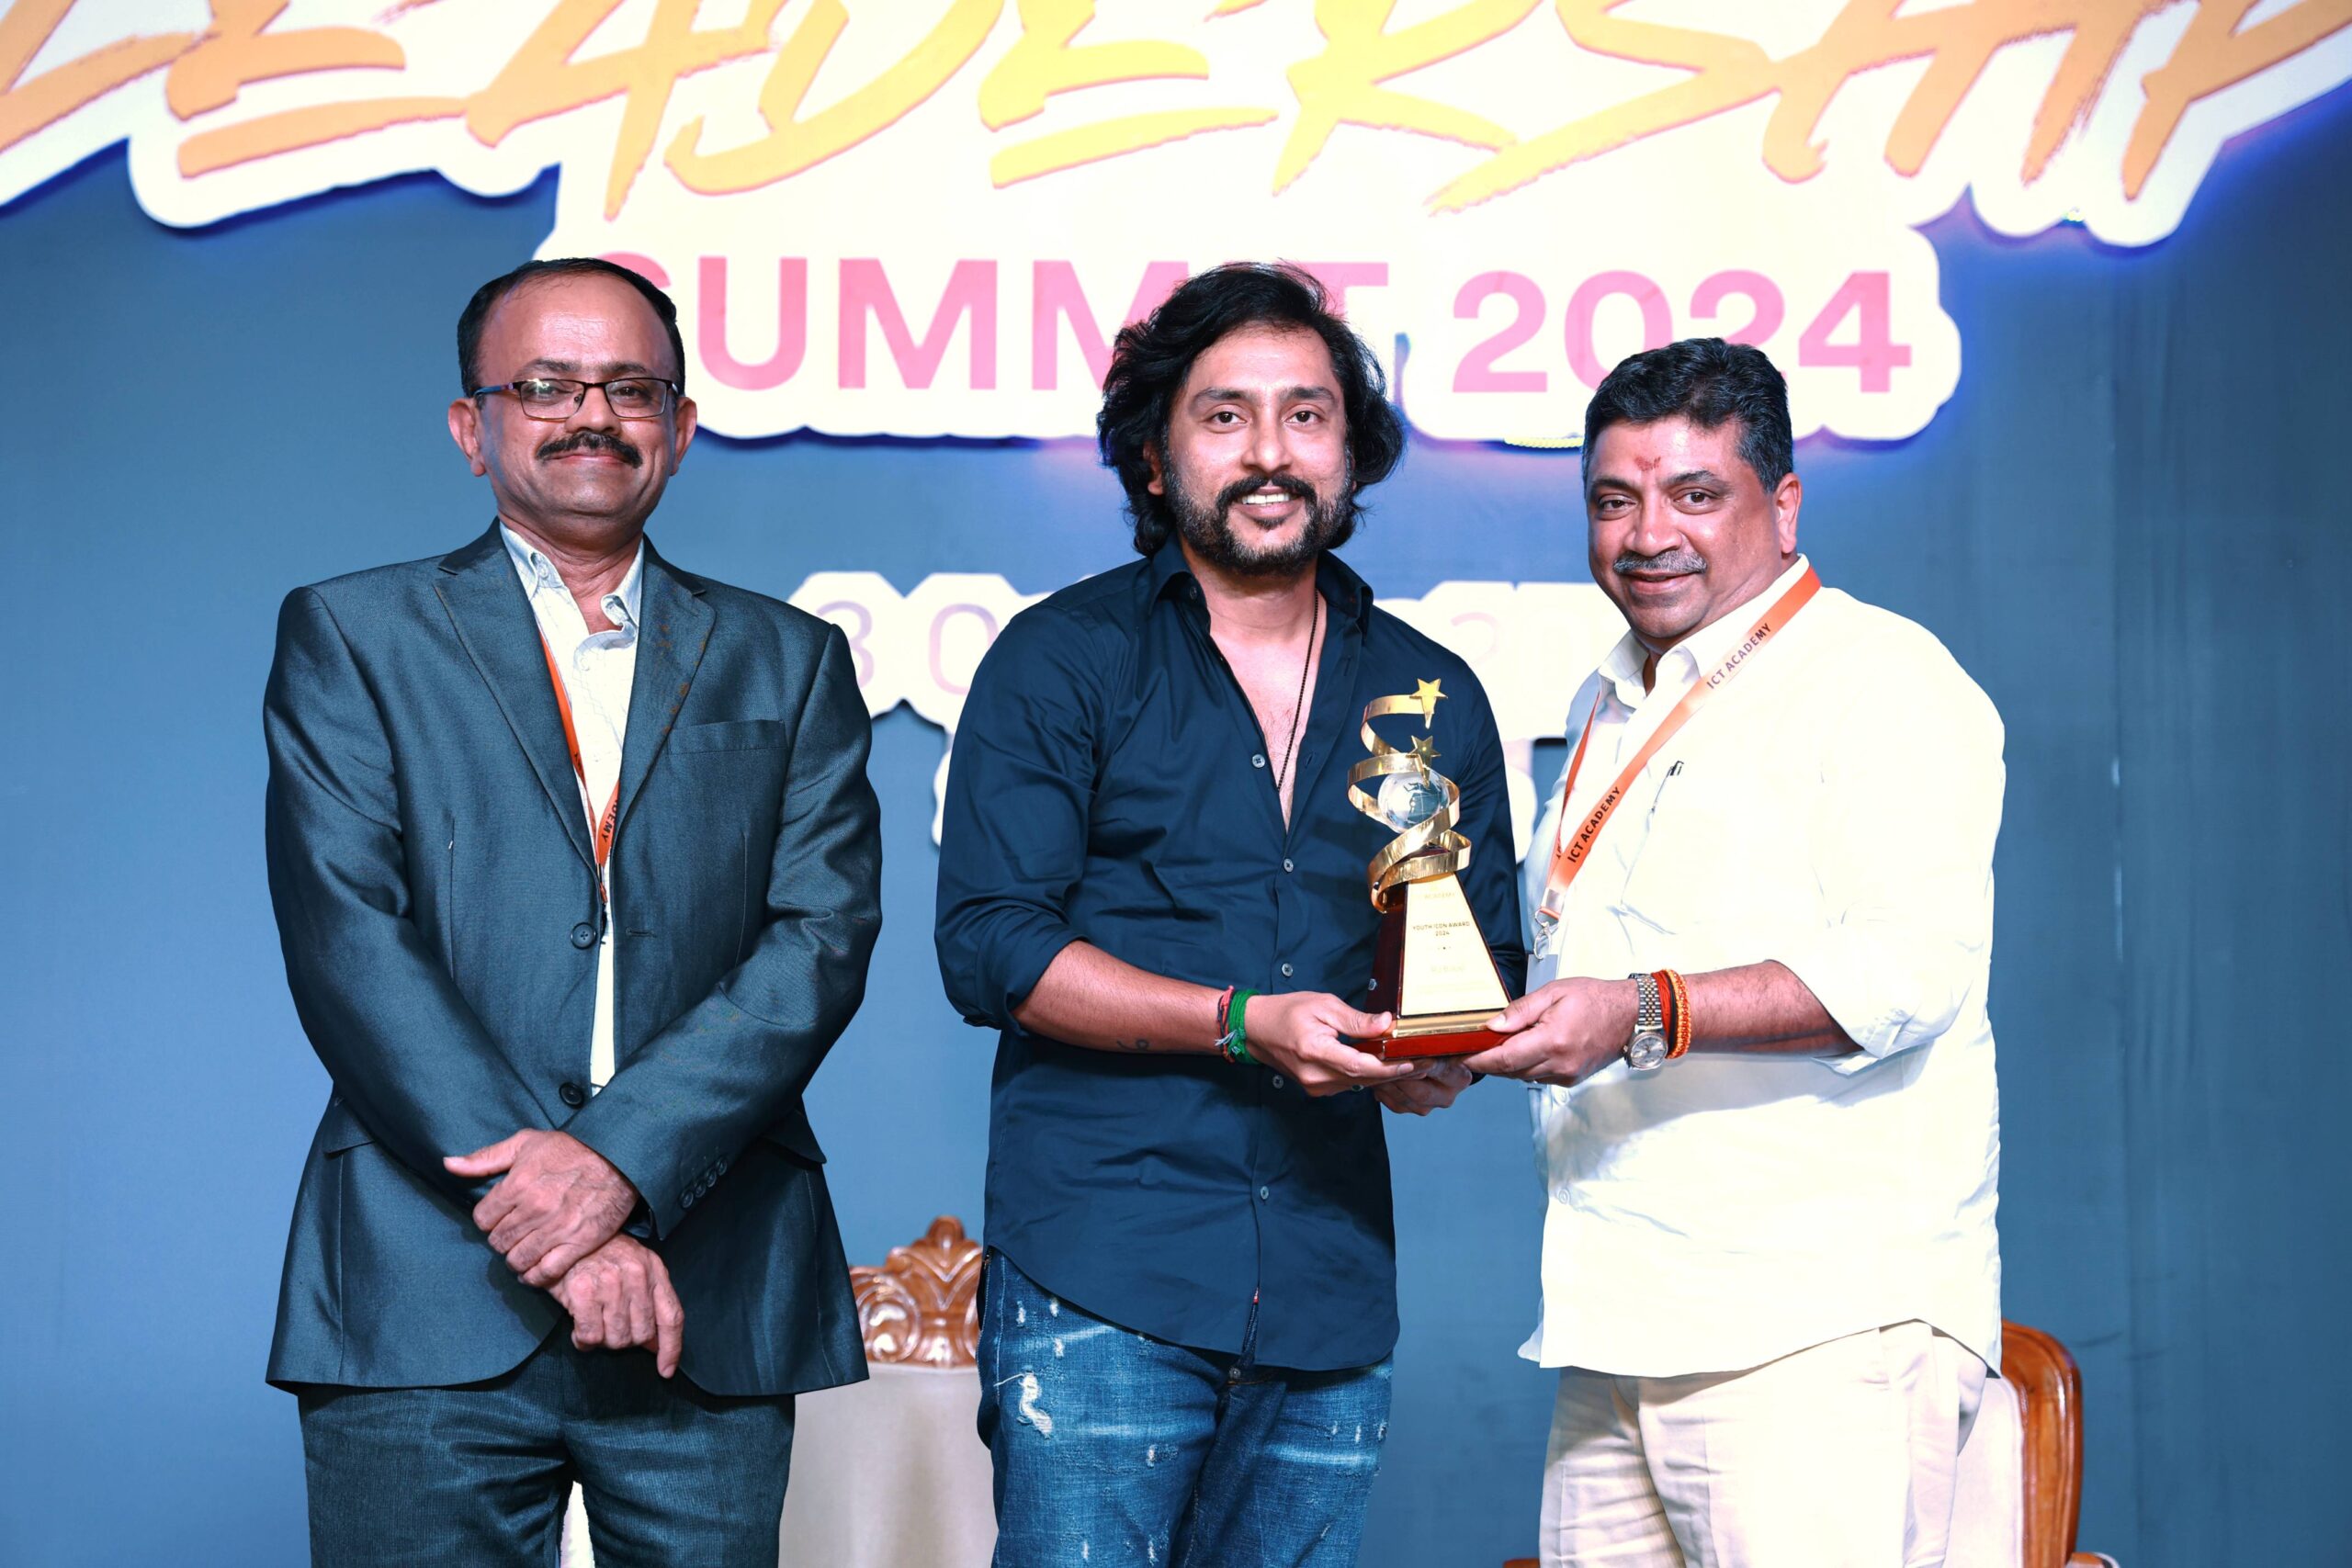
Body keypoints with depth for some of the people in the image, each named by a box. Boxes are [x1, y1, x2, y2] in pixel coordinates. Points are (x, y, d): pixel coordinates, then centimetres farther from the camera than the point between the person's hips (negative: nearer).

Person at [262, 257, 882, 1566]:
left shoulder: (787, 663, 14)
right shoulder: (353, 638, 8)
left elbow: (824, 937, 1)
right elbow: (346, 941, -3)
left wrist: (621, 1157, -14)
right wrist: (539, 1206, -13)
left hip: (712, 1303, 2)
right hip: (428, 1303, -1)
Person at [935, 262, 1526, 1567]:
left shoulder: (1432, 696, 15)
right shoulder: (1062, 661, 3)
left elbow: (1491, 960, 18)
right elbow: (988, 945, -5)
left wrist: (1440, 1055, -7)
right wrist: (1244, 1023, -14)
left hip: (1330, 1297, 4)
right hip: (1102, 1279, -3)